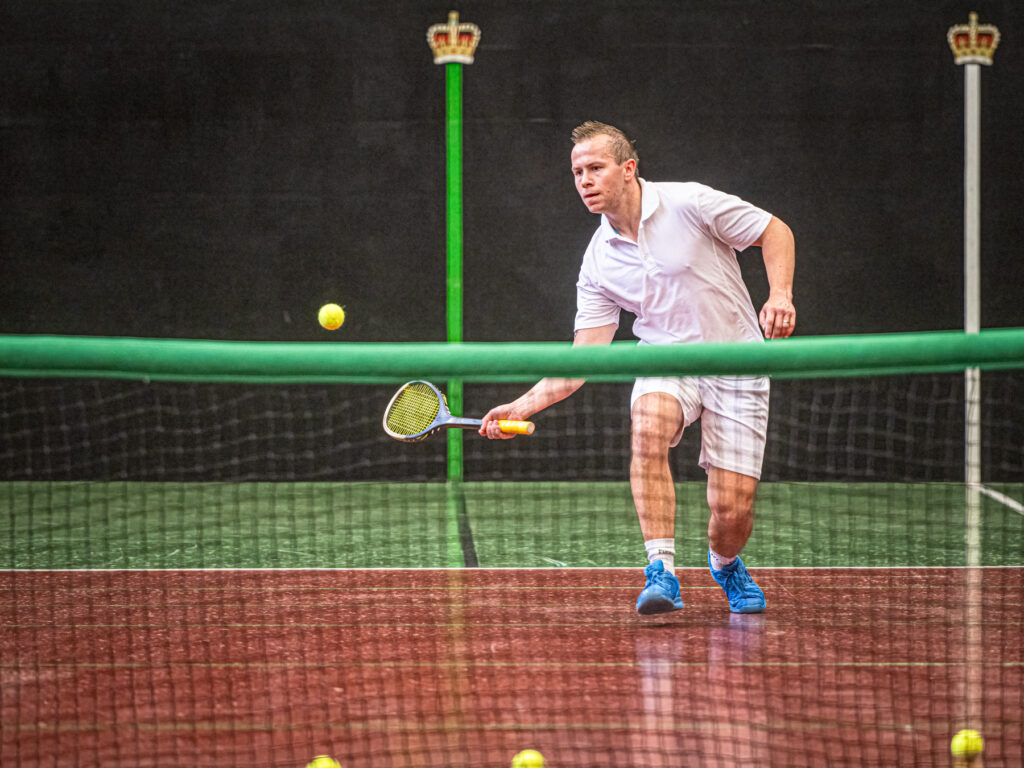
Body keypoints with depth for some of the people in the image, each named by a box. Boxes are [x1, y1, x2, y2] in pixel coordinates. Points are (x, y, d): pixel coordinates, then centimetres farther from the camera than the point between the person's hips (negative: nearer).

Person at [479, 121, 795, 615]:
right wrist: (523, 406, -14)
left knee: (732, 511, -9)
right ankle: (662, 573, -31)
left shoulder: (690, 203, -12)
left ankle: (725, 564, 30)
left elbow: (775, 232, -4)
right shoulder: (598, 264, -2)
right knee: (647, 427, -35)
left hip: (735, 365, -2)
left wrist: (780, 294, -21)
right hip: (667, 361, 2)